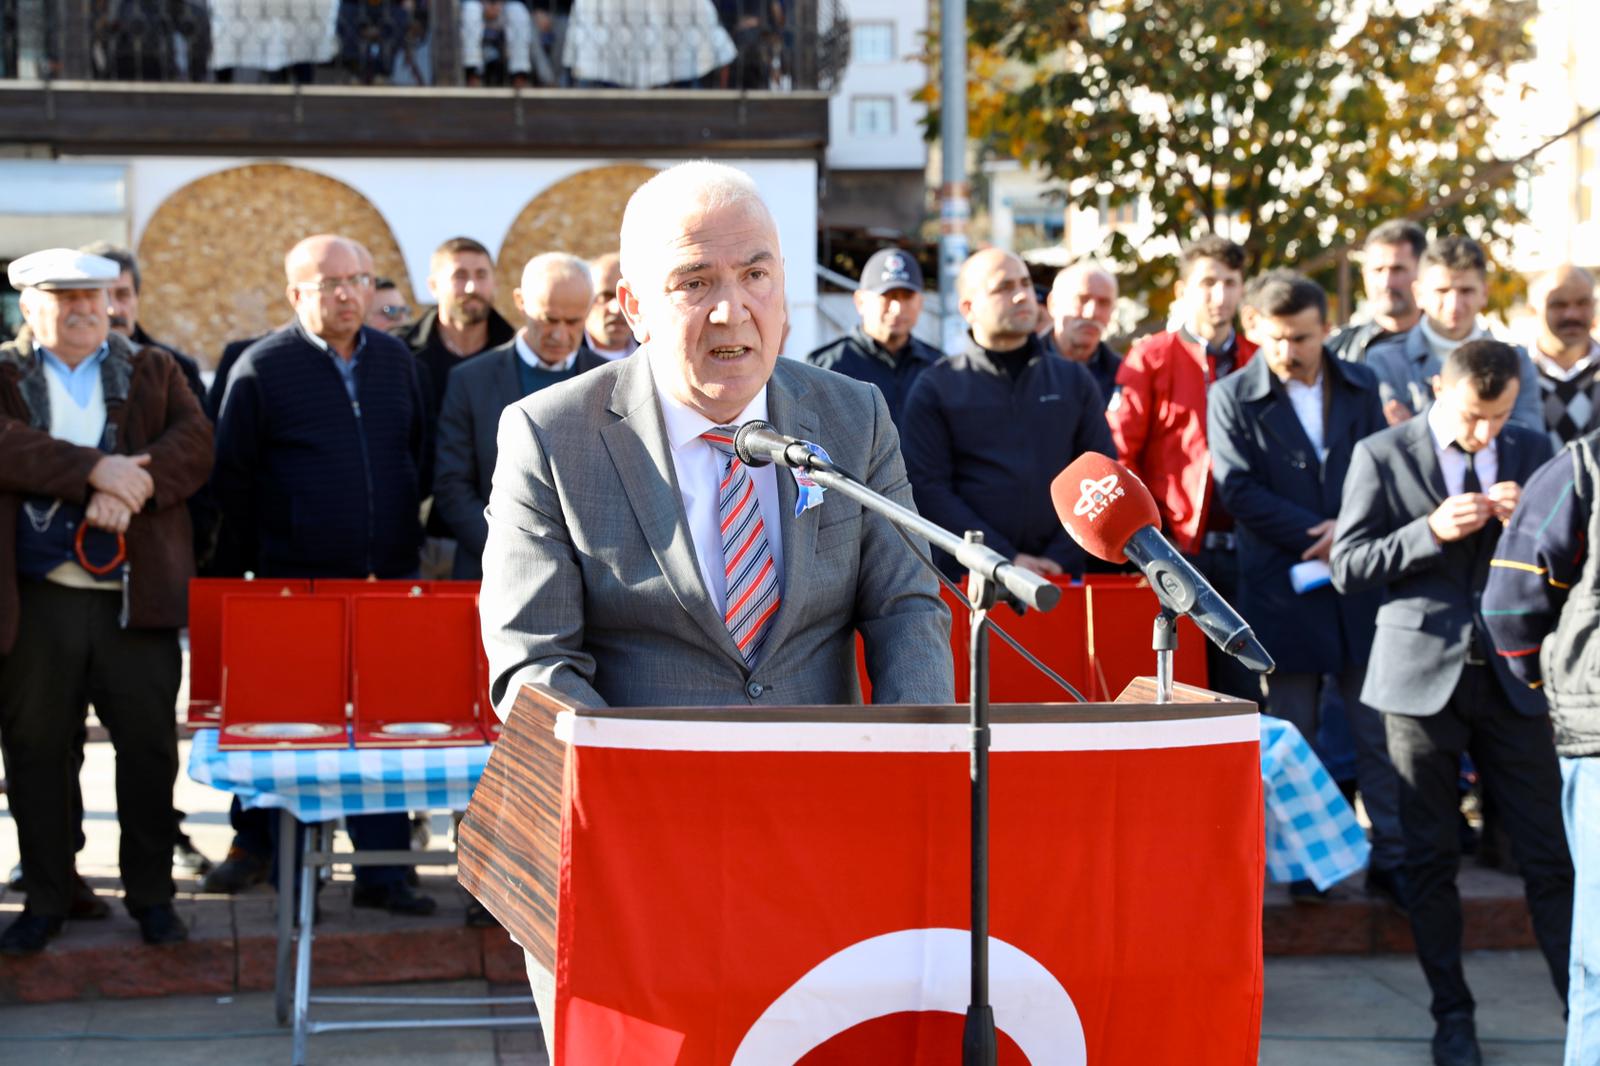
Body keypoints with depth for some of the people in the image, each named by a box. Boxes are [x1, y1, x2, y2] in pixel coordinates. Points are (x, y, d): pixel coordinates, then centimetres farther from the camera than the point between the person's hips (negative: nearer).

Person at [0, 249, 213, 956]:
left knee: (150, 747, 4)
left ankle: (151, 895, 16)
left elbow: (194, 443, -2)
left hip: (136, 595, 1)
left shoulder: (153, 372, 13)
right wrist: (95, 469, -19)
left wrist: (127, 490, -19)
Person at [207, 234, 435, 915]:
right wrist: (246, 563, 0)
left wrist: (404, 539, 12)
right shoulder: (261, 368, -3)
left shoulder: (398, 363, 10)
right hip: (295, 581, -3)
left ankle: (382, 870, 12)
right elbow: (232, 475, 0)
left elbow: (422, 457, 18)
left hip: (388, 583, 3)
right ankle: (257, 845, 22)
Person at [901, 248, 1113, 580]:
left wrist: (1061, 558, -6)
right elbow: (929, 489, -4)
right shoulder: (935, 387, 4)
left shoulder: (1074, 380, 13)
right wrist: (1006, 559, -12)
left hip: (1061, 575, 2)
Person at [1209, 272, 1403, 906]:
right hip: (1283, 590, -2)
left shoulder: (1360, 388, 9)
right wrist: (1319, 539, -14)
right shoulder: (1232, 398, -1)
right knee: (1294, 738, 6)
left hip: (1361, 587, 2)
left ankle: (1391, 859, 11)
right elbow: (1240, 491, -9)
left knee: (1380, 732, 4)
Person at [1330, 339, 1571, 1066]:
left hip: (1510, 677, 2)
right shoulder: (1382, 455, -1)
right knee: (1431, 857, 6)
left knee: (1549, 854, 1)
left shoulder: (1532, 451, 7)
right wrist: (1432, 531, -18)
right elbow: (1347, 567, -6)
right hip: (1424, 675, -2)